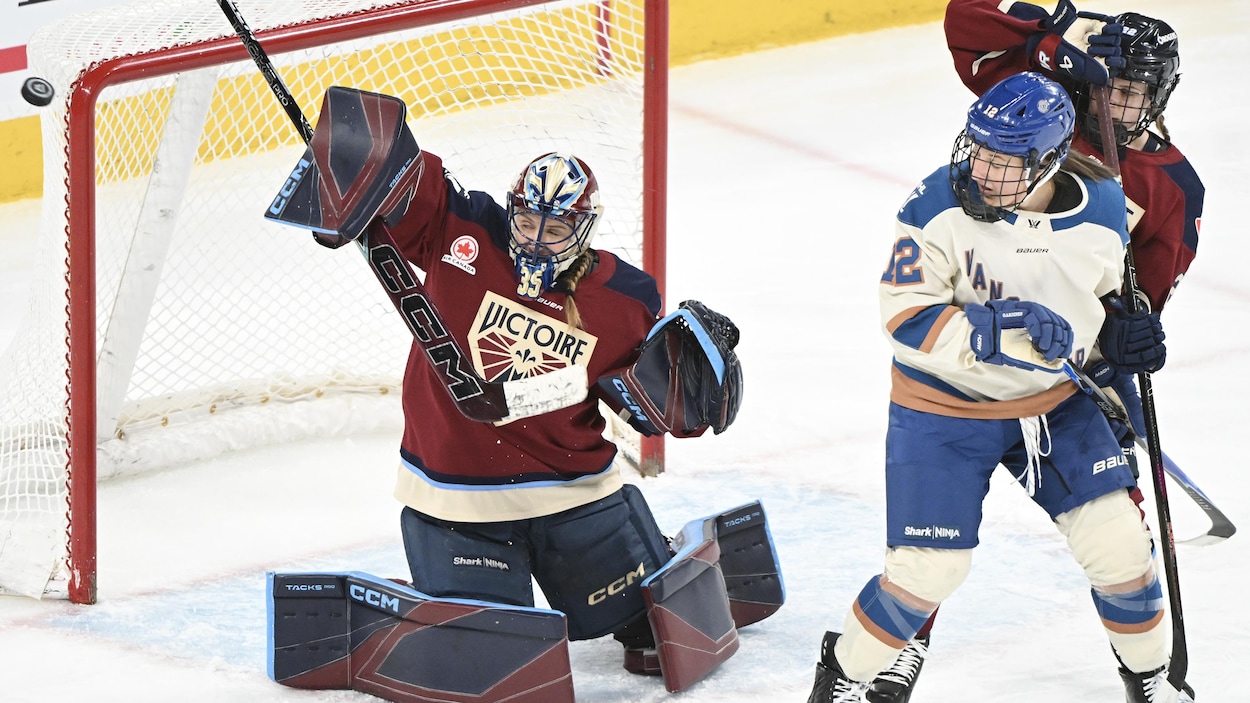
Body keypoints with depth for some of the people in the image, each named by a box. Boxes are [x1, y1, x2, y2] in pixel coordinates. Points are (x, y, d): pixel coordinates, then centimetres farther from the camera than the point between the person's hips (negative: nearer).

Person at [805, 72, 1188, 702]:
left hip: (1057, 402, 3)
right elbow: (906, 318, -24)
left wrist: (1126, 333, -6)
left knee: (1116, 541, -2)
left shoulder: (1101, 208, -9)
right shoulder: (940, 206, -21)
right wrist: (1000, 331, -35)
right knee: (929, 567, -8)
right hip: (945, 408, -3)